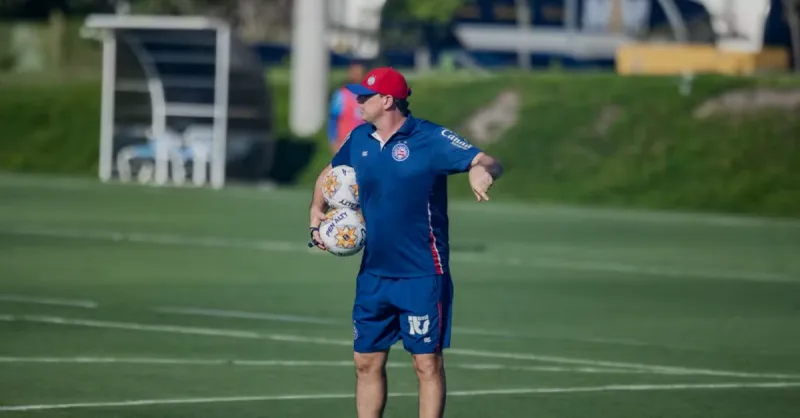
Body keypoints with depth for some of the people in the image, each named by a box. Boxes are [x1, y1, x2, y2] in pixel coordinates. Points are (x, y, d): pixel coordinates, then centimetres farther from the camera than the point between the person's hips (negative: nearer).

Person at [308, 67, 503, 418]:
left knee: (427, 363, -3)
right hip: (373, 274, 6)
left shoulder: (430, 139, -13)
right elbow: (328, 176, 24)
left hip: (422, 275, -6)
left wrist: (481, 170, -43)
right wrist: (316, 216, 9)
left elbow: (488, 162, -20)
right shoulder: (359, 139, 6)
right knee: (367, 362, 10)